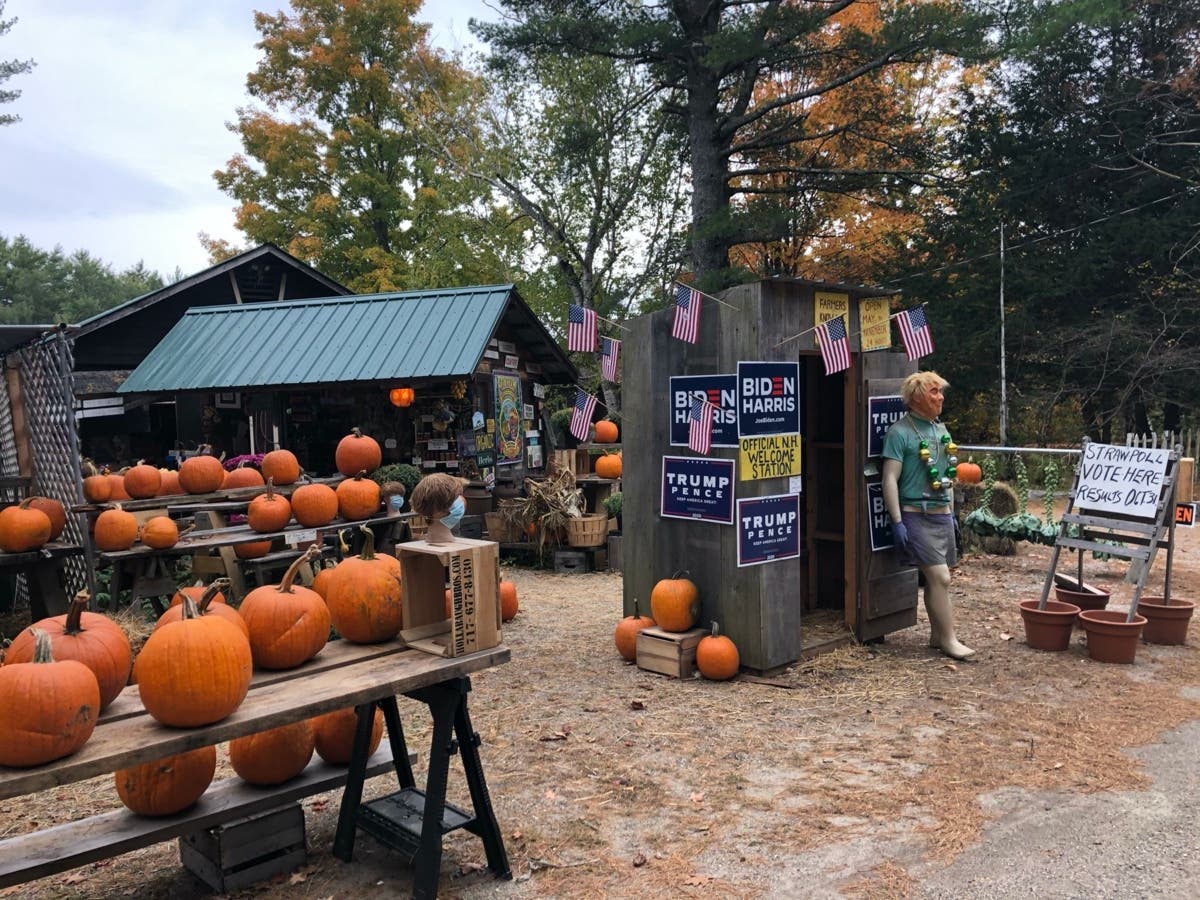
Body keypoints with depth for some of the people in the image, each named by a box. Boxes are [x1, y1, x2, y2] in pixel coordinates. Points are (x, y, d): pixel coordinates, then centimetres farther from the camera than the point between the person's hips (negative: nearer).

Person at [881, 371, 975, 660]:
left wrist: (952, 512, 20)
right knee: (940, 577, -8)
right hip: (917, 515, -7)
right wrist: (897, 522, -17)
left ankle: (937, 634, 23)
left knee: (935, 578, 13)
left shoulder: (941, 429, 13)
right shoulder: (900, 432, -11)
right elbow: (890, 479, -14)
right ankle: (948, 639, 2)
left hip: (942, 514, 7)